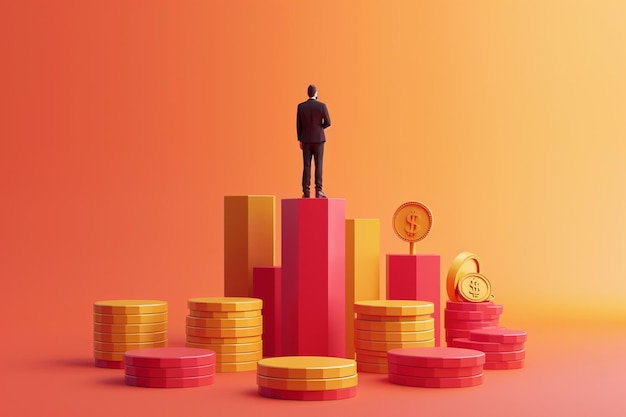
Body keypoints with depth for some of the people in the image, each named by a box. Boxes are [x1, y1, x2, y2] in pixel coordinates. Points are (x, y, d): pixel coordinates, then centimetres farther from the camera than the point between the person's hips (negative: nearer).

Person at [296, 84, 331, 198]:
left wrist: (300, 140, 9)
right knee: (318, 165, 0)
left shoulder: (301, 106, -1)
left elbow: (298, 124, 1)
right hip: (318, 139, -2)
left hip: (306, 140, 2)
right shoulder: (322, 106, -8)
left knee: (306, 166, 3)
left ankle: (306, 192, -1)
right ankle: (318, 191, -7)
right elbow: (327, 122, -6)